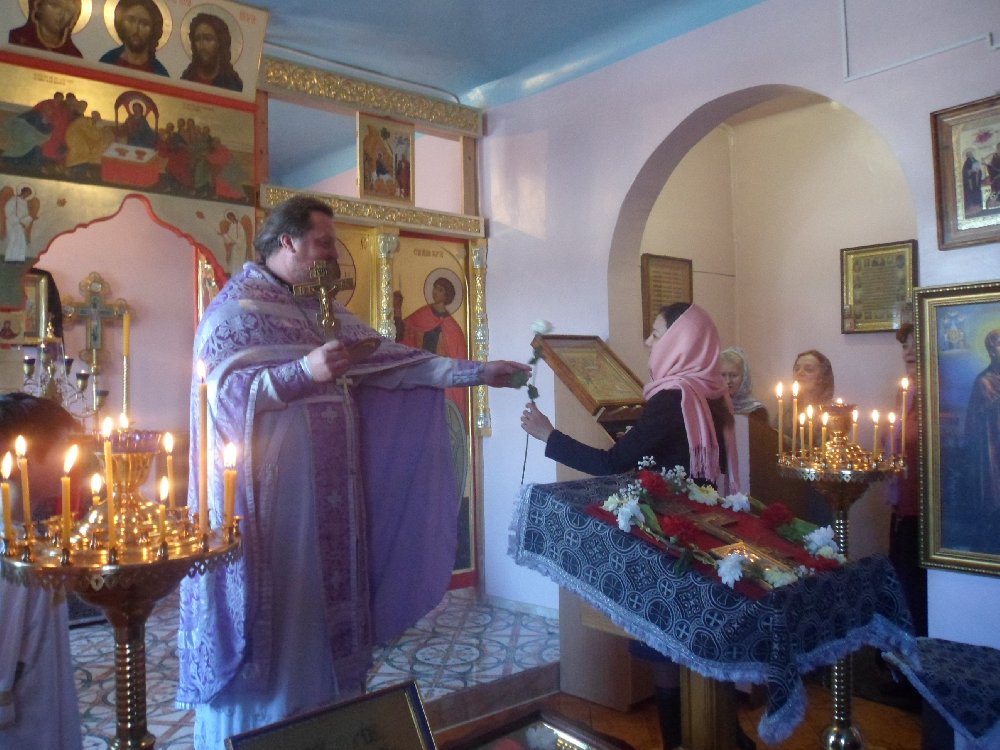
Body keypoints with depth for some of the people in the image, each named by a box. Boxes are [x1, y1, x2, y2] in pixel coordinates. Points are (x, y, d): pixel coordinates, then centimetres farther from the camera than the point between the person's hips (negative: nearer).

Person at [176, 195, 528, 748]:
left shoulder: (324, 311, 14)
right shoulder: (235, 309, -6)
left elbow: (391, 361, 9)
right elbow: (223, 391, -16)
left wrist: (478, 372, 3)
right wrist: (304, 371, -25)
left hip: (323, 498, 7)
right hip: (267, 497, -7)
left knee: (321, 604, 12)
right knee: (272, 615, 1)